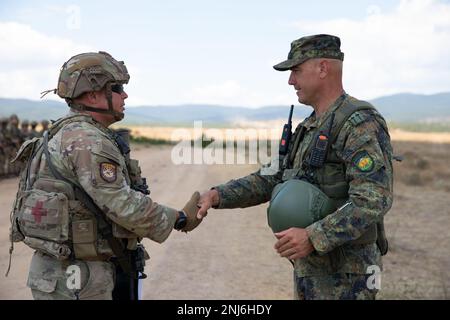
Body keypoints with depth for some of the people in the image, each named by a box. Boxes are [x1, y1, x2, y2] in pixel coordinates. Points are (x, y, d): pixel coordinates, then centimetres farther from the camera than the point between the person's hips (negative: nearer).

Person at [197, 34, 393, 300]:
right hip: (308, 268, 9)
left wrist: (313, 237, -32)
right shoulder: (309, 128, 13)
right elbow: (272, 179, 14)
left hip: (345, 277, -9)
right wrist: (218, 195, 2)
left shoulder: (361, 124, -16)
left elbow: (374, 200, -25)